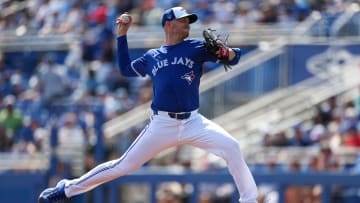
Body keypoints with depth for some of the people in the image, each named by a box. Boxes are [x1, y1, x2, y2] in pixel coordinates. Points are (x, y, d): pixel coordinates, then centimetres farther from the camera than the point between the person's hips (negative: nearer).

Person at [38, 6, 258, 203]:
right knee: (124, 165, 0)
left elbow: (234, 56, 0)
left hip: (192, 122, 0)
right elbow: (126, 69, 28)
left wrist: (228, 53, -25)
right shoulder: (152, 57, 12)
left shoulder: (196, 48, 6)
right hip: (161, 125, 0)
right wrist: (122, 36, 21)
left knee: (232, 147, -22)